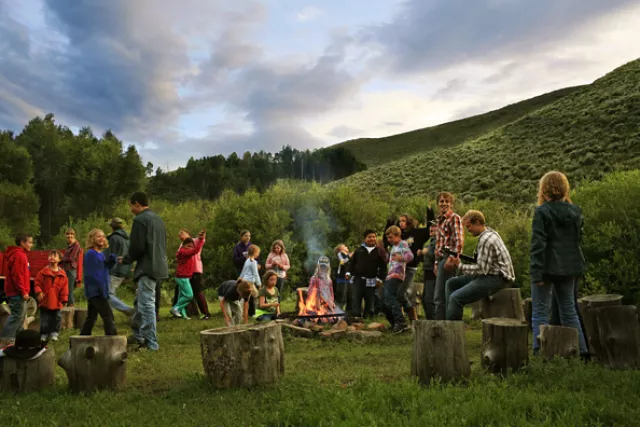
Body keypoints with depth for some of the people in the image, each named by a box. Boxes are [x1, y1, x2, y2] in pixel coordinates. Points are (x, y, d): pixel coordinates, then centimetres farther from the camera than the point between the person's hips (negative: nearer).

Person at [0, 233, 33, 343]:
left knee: (21, 314, 15)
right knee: (17, 314, -6)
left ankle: (16, 335, 23)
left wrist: (24, 291, 20)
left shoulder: (21, 254, 15)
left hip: (18, 292, 10)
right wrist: (23, 292, -20)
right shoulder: (18, 255, -17)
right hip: (17, 293, -10)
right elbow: (17, 276, -22)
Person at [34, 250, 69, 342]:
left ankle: (54, 334, 20)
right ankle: (44, 334, 18)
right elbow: (37, 284, -2)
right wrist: (39, 292, -20)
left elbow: (64, 287, 1)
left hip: (56, 302, 1)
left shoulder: (62, 274, 0)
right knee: (45, 320, 6)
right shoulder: (43, 272, -2)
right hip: (45, 301, -1)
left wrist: (64, 299, -3)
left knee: (56, 318, 8)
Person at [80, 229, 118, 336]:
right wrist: (103, 288, -24)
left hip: (95, 292, 9)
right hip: (96, 291, -9)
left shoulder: (101, 254, 14)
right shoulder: (90, 254, -13)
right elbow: (92, 274, -20)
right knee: (108, 316, -11)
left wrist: (111, 259, -8)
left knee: (91, 317, 15)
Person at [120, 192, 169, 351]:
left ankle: (151, 343, -1)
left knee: (146, 305, -4)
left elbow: (137, 247, -17)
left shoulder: (140, 220, -11)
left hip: (147, 269, -9)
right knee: (141, 301, 20)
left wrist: (126, 259, 3)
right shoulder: (158, 219, 17)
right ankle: (138, 335, 29)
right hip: (159, 266, 9)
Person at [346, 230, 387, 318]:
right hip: (357, 279, 0)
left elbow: (383, 267, 3)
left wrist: (380, 278, -7)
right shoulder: (359, 250, 9)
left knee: (370, 303, 6)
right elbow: (352, 262, 11)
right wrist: (349, 273, 0)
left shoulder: (379, 252, 5)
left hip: (371, 281, 0)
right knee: (355, 301, -4)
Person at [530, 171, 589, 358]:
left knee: (540, 312, 2)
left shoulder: (542, 211, -14)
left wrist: (536, 272, -16)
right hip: (570, 267, 6)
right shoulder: (575, 211, 5)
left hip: (548, 267, -6)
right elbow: (578, 238, 13)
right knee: (569, 310, 18)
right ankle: (582, 351, 21)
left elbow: (538, 243, -17)